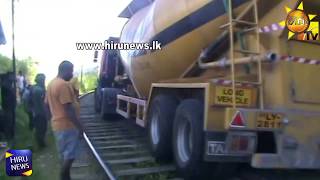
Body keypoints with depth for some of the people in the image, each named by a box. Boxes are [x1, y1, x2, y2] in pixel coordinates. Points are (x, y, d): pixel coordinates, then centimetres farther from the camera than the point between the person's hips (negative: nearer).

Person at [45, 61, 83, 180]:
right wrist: (79, 126, -18)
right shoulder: (63, 85, -19)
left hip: (57, 124, 10)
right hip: (67, 125, -10)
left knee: (64, 154, 17)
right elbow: (69, 108, -23)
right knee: (70, 154, 1)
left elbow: (47, 103, 19)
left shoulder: (51, 84, 11)